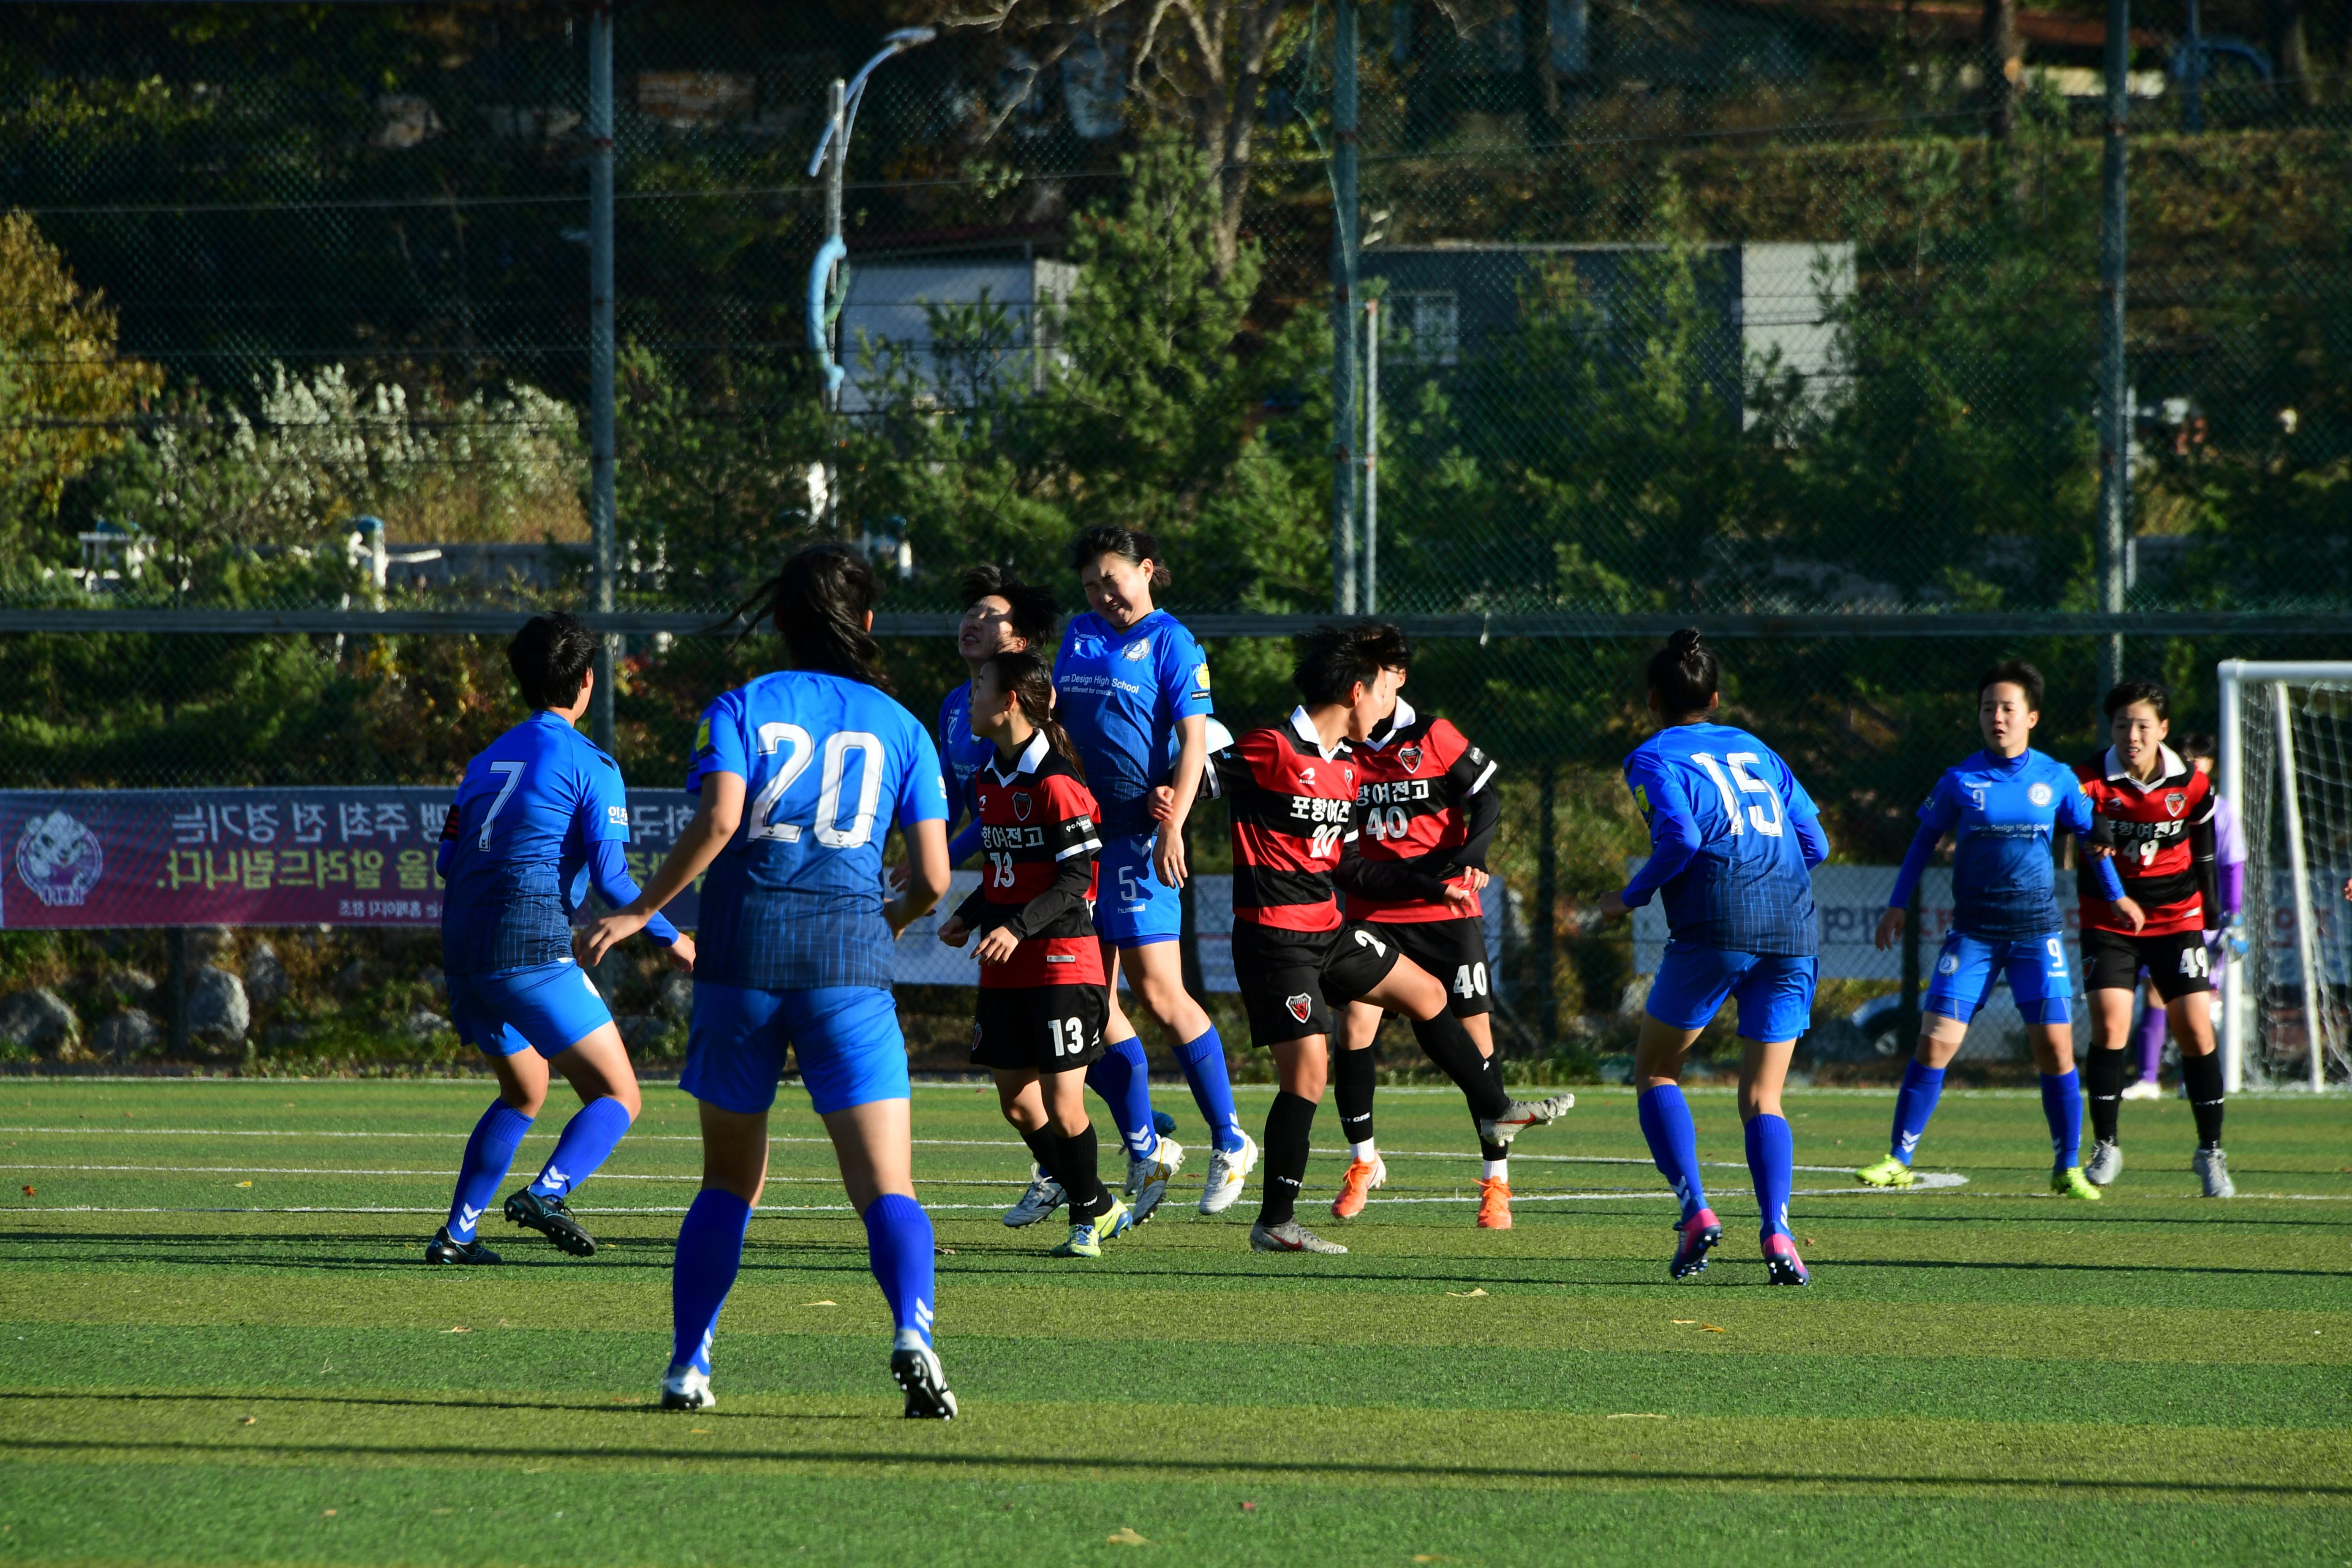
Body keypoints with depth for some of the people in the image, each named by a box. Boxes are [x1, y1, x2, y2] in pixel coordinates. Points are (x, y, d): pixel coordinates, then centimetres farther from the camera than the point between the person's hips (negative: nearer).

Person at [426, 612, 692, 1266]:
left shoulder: (488, 760, 17)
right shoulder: (588, 764, -2)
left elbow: (448, 858, 18)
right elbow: (612, 875, -9)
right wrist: (670, 939, 4)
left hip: (464, 948, 7)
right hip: (531, 948, -7)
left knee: (524, 1093, 26)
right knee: (617, 1096, -4)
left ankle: (457, 1233, 19)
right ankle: (548, 1193, -28)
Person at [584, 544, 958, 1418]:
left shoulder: (741, 709, 7)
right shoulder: (898, 726, 11)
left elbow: (718, 820, -12)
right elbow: (933, 877, 6)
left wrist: (642, 911, -2)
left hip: (743, 952, 1)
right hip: (849, 957, -1)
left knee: (730, 1181, 16)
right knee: (886, 1186, -5)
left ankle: (688, 1366, 13)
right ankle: (911, 1332, -30)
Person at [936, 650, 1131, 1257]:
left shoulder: (1057, 784, -15)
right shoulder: (988, 780, 11)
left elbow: (1076, 879, -17)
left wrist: (1017, 928, -26)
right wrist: (968, 917, 9)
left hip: (1062, 962, -8)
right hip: (1004, 967, 8)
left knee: (1061, 1104, -7)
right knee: (1016, 1101, 6)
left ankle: (1089, 1214, 11)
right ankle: (1099, 1206, 20)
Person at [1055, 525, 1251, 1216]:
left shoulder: (1170, 643, -5)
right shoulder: (1079, 636, 16)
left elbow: (1194, 742, -10)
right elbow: (1057, 717, 25)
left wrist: (1172, 828, -20)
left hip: (1139, 837, -7)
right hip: (1079, 834, 7)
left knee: (1158, 991, -10)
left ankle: (1230, 1143, 1)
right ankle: (1145, 1149, 15)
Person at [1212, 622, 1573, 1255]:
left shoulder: (1347, 768, 11)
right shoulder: (1269, 751, -16)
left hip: (1329, 928, 9)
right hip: (1275, 936, -9)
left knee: (1428, 995, 19)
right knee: (1307, 1073, -12)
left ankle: (1494, 1114, 38)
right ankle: (1275, 1222, -4)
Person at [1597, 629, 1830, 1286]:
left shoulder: (1653, 759, 6)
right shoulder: (1757, 752, 23)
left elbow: (1681, 837, -11)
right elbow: (1814, 842, 19)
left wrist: (1629, 898, 2)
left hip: (1715, 932, -5)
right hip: (1793, 928, 5)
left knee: (1655, 1070, 14)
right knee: (1762, 1100, 8)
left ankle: (1696, 1212, -4)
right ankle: (1777, 1235, -15)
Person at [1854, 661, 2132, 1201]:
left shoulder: (2057, 779, 3)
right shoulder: (1959, 782, 2)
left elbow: (2090, 835, 17)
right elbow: (1926, 838, 14)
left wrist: (2115, 896, 17)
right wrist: (1897, 904, 10)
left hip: (2037, 932, 0)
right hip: (1972, 930, 0)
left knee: (2055, 1045, -6)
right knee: (1936, 1040, -8)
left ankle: (2068, 1169, 6)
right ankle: (1899, 1160, 1)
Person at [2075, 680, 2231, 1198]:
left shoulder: (2192, 786, -4)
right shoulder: (2089, 782, -11)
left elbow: (2204, 857, 8)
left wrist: (2213, 919, 11)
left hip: (2177, 917, 1)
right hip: (2109, 919, -1)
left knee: (2197, 1030, -3)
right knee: (2109, 1024, -14)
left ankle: (2211, 1152, 8)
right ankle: (2106, 1146, -2)